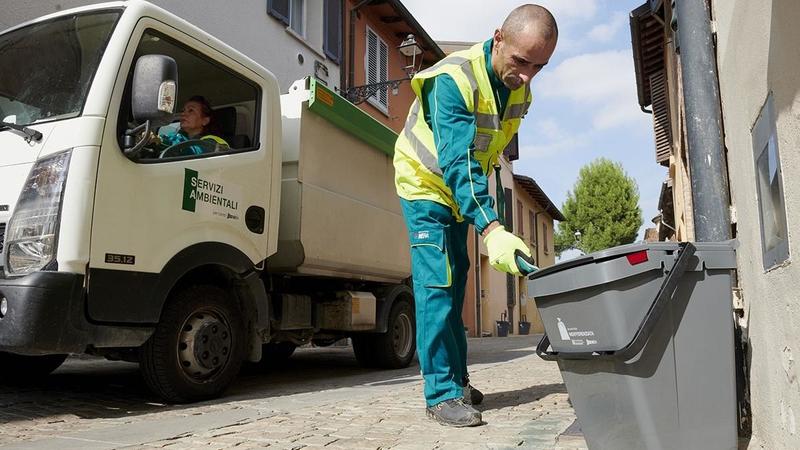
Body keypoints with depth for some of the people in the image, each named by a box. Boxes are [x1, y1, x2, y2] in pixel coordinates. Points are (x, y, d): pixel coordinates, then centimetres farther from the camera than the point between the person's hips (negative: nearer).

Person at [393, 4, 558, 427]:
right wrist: (491, 229, -51)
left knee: (455, 282, 10)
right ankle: (441, 392, -9)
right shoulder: (454, 78, -31)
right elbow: (457, 161, -41)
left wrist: (483, 199, 9)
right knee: (436, 284, -14)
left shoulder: (520, 89, -6)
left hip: (462, 191, 7)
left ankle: (456, 379, 20)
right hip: (425, 182, -7)